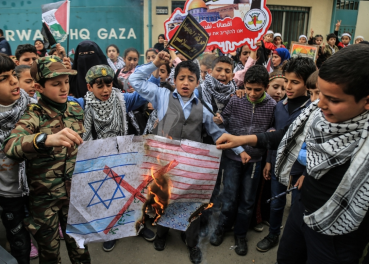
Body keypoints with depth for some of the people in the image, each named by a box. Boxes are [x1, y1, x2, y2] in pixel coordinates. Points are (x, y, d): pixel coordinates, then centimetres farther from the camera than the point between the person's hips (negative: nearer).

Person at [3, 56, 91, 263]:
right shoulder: (33, 115, -14)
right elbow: (10, 146, -32)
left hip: (75, 191, 3)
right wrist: (46, 139, -50)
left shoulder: (76, 109, -1)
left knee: (79, 246, 15)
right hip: (44, 195, -3)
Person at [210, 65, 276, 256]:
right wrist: (219, 121, -23)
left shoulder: (272, 105, -8)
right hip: (232, 157, -1)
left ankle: (240, 234, 33)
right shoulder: (235, 100, -10)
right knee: (230, 197, 7)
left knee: (247, 200, 12)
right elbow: (225, 122, -1)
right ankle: (222, 227, 34)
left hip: (255, 160, 1)